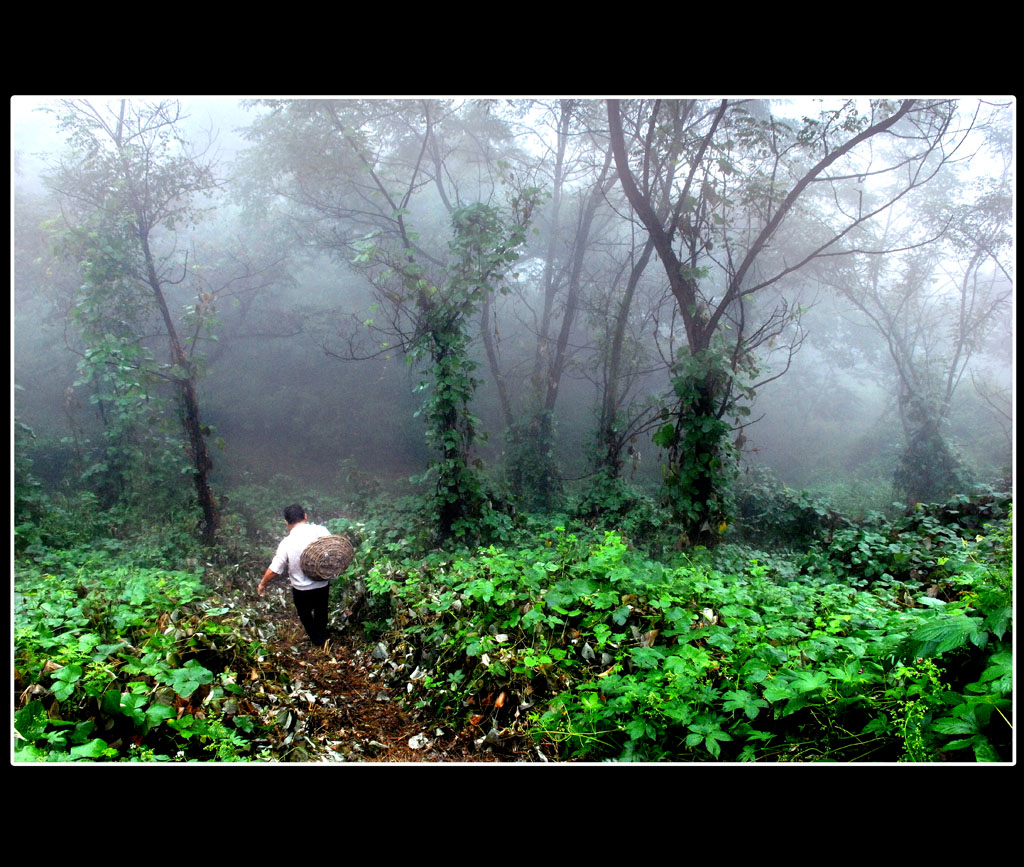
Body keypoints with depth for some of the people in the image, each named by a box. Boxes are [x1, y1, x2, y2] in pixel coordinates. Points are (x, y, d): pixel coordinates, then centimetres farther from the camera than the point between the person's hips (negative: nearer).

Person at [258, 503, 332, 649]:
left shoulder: (287, 543, -21)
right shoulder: (322, 531, -18)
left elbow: (274, 570, -15)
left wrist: (262, 584, 3)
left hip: (302, 589, -3)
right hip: (323, 584, 3)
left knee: (305, 615, 26)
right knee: (321, 612, 29)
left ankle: (318, 642, 37)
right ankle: (323, 639, 47)